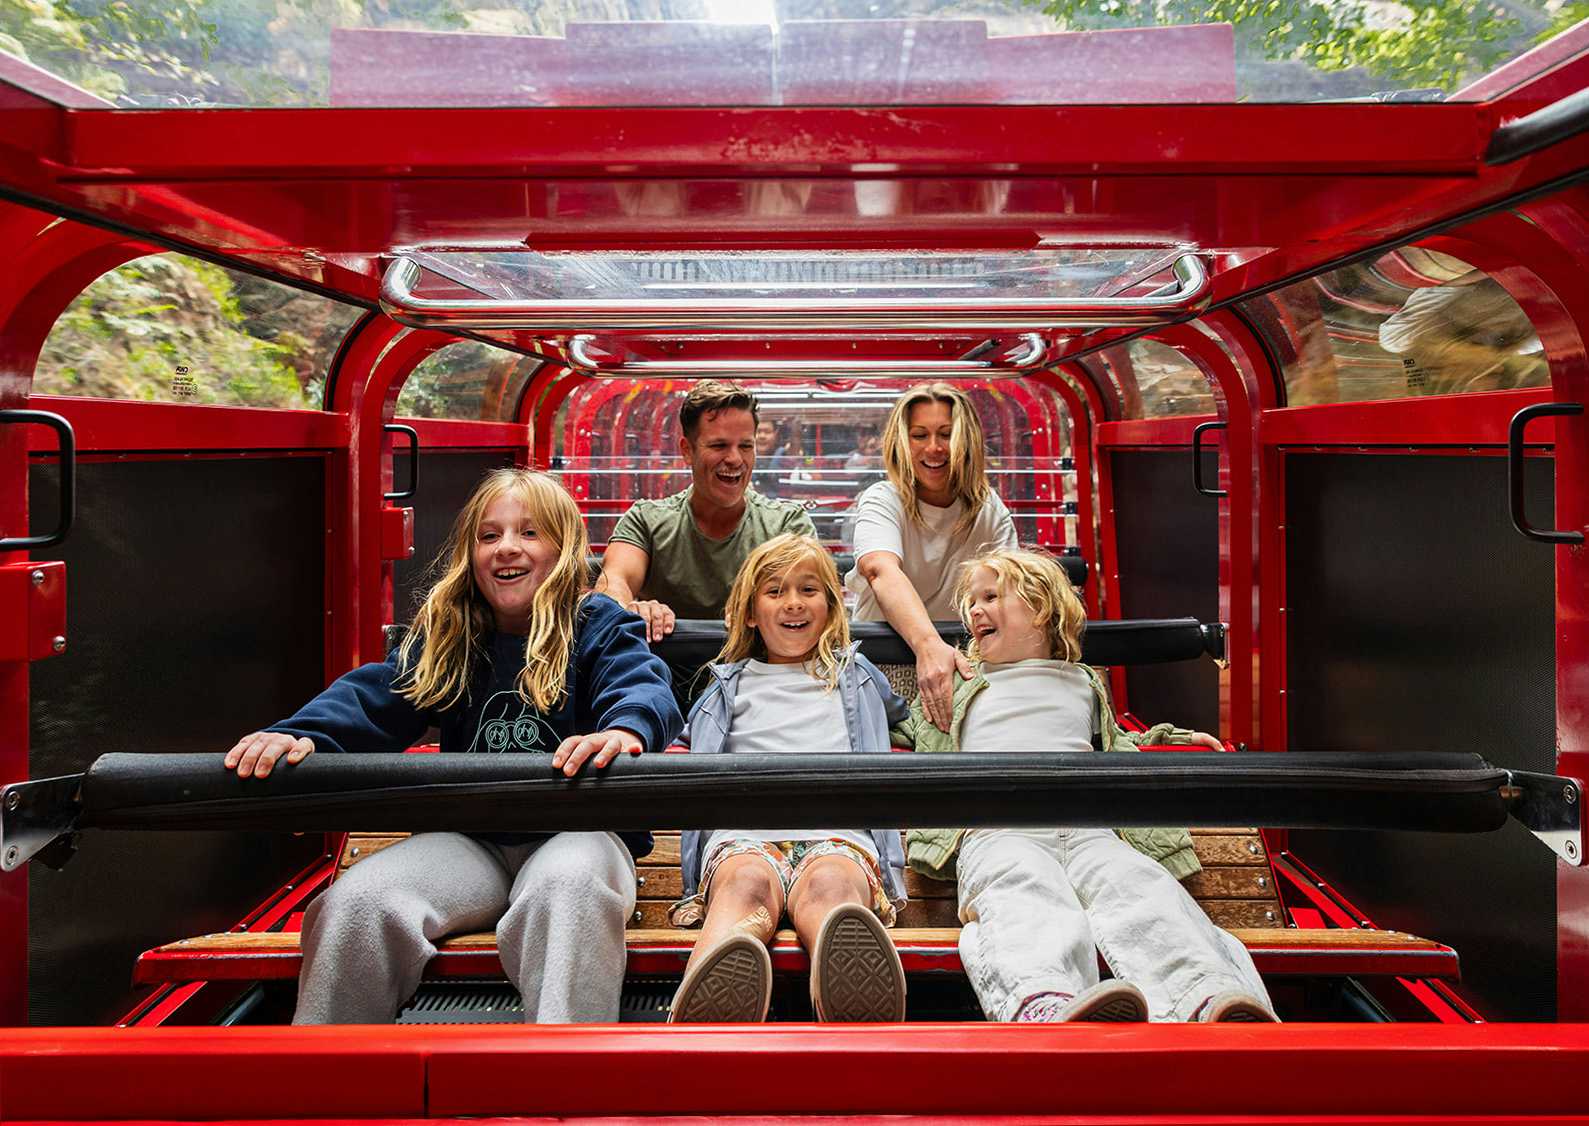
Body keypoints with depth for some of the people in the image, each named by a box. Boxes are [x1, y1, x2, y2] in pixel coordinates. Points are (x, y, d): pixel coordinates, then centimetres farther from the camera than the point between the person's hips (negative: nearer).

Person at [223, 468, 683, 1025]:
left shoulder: (599, 626, 1)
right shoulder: (445, 637, 12)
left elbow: (644, 685, -18)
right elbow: (376, 694, -2)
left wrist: (626, 729, -45)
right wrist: (301, 734, -25)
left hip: (575, 830, -3)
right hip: (469, 840, 4)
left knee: (567, 887, -39)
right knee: (356, 900, -22)